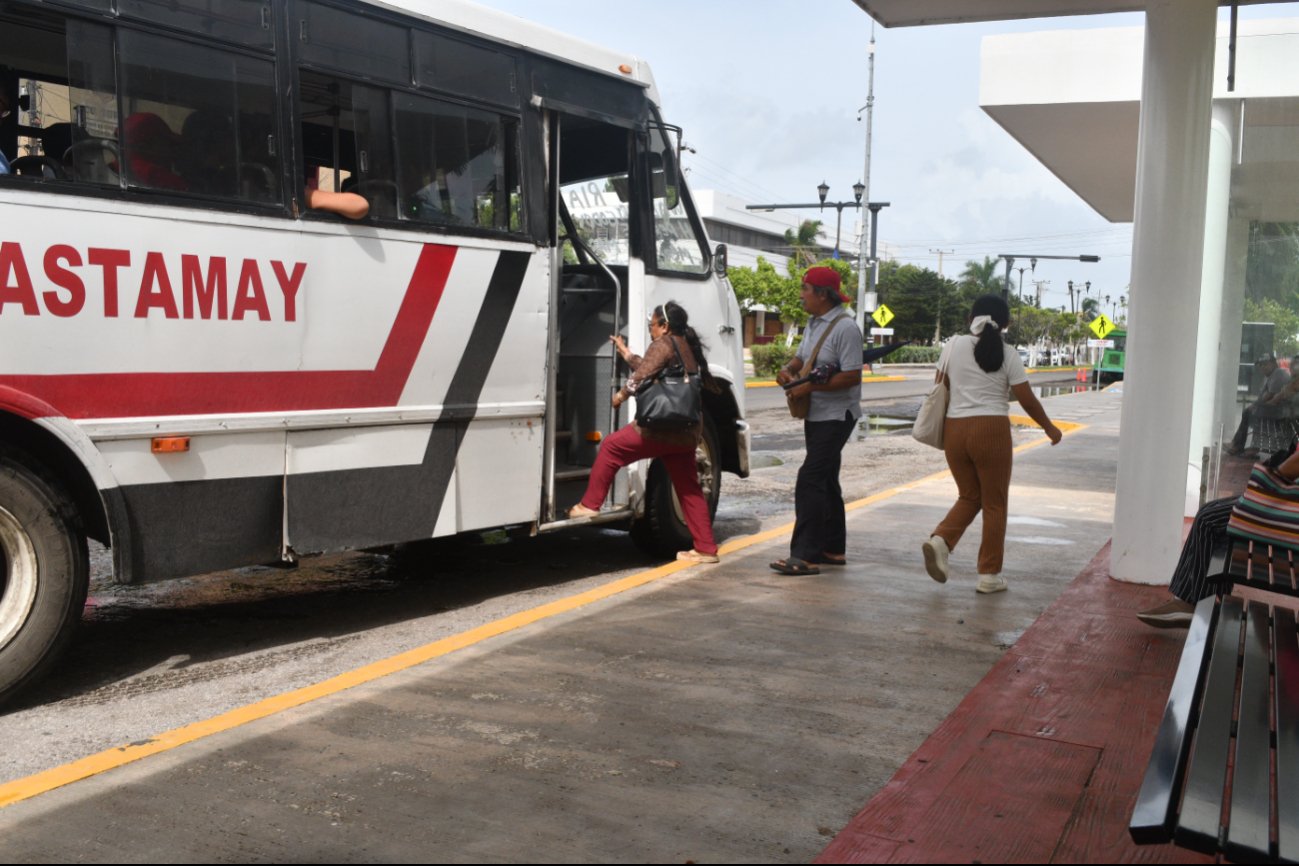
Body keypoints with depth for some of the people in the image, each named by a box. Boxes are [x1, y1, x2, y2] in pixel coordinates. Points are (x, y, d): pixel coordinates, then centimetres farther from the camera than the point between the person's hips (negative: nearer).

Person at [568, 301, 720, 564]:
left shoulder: (663, 345, -6)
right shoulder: (686, 347, 20)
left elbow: (643, 375, -15)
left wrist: (622, 394, 1)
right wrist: (626, 353, 36)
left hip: (663, 426, -9)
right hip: (688, 431, 9)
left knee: (611, 447, 4)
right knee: (688, 489, 10)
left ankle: (590, 504, 5)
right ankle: (706, 549, 10)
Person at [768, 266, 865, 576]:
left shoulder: (845, 327, -18)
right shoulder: (814, 323, 10)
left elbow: (852, 376, -23)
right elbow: (802, 356, 22)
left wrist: (808, 387, -23)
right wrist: (788, 370, -1)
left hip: (836, 416, -10)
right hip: (816, 414, 10)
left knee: (810, 481, -14)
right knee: (825, 482, 16)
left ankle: (805, 555, -13)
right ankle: (833, 549, 27)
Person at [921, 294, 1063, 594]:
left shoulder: (954, 345, 4)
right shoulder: (1007, 354, -3)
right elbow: (1027, 401, 0)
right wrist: (1049, 427, 15)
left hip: (954, 429, 4)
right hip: (991, 430, -3)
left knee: (969, 497, 19)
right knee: (994, 503, 8)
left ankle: (940, 539, -6)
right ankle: (989, 575, 11)